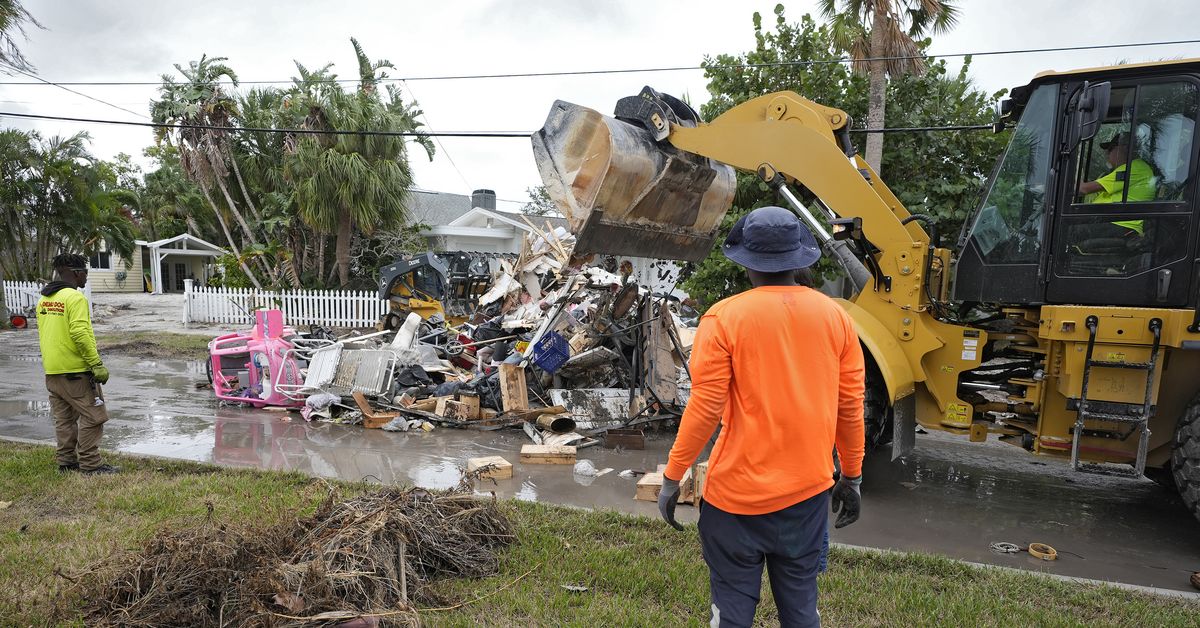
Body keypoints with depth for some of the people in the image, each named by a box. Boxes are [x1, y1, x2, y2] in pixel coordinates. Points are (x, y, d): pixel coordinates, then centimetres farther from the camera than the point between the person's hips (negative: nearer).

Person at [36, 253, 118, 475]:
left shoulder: (44, 299, 13)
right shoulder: (74, 297, -15)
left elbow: (43, 334, 18)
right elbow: (80, 333, -23)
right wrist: (97, 364, -21)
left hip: (51, 372, 9)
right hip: (76, 371, -9)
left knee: (64, 419, 15)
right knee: (92, 417, -3)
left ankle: (66, 461, 21)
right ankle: (90, 464, -1)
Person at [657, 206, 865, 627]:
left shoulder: (724, 318, -12)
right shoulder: (835, 317, -1)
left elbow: (705, 408, -13)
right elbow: (850, 407, 4)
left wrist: (672, 476, -3)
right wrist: (851, 477, 16)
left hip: (738, 492, -3)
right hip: (809, 489, 4)